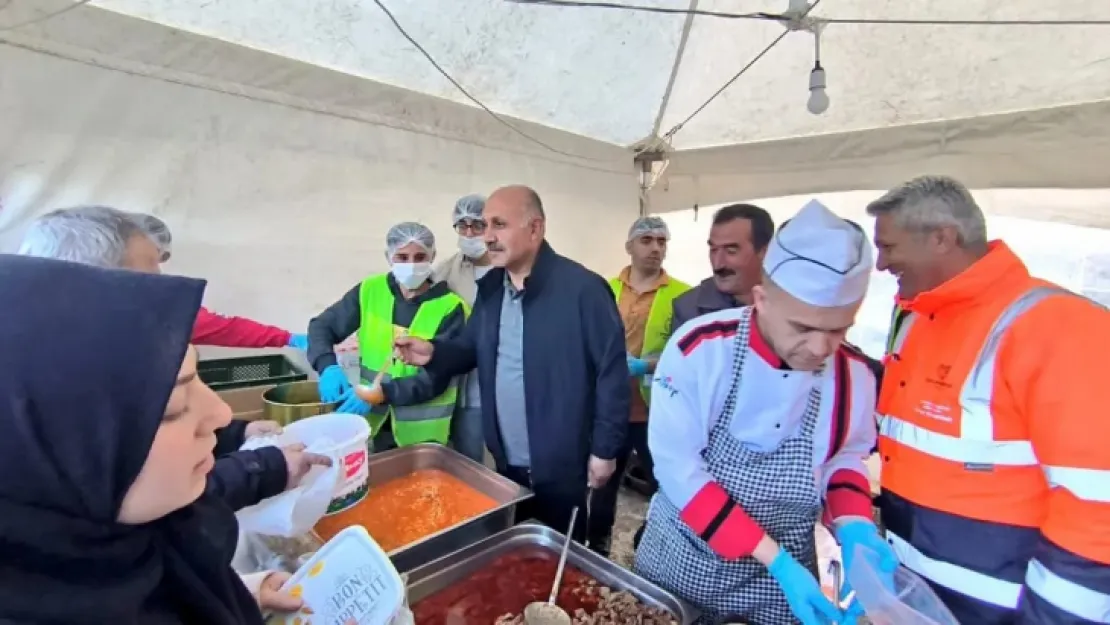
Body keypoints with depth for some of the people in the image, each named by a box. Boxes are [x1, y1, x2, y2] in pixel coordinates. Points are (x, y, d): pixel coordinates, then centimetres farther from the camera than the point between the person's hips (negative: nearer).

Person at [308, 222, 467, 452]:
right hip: (374, 422, 4)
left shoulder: (449, 308, -14)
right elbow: (321, 326, 3)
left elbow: (436, 379, -16)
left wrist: (381, 394, -28)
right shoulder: (370, 291, -3)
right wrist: (328, 366, -17)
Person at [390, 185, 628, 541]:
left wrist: (605, 449, -14)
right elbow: (473, 349, 10)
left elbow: (612, 371, -18)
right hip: (506, 461, 6)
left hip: (561, 464, -6)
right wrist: (433, 352, -10)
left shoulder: (582, 289, -20)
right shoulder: (490, 287, 2)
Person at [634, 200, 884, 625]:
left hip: (787, 565, 3)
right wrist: (773, 559, -24)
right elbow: (677, 468, -22)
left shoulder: (855, 374, -11)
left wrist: (854, 527, -13)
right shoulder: (697, 349, -24)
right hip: (685, 557, -2)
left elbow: (845, 456, 6)